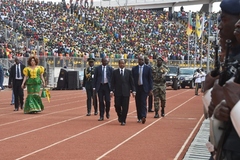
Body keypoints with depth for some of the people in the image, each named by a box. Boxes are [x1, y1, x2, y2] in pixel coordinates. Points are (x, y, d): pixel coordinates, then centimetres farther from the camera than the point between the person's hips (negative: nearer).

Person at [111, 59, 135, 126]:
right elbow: (112, 82, 5)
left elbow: (131, 82, 6)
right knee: (117, 106, -1)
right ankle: (120, 116, 27)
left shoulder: (128, 72, 7)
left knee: (125, 107, -1)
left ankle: (123, 120, 8)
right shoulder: (115, 72, 6)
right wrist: (112, 90, -4)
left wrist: (133, 90, 0)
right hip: (117, 92, 0)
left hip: (126, 92, 0)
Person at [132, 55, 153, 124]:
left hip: (144, 88, -2)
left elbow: (150, 79, 3)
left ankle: (143, 117, -17)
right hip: (136, 88, 2)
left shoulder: (148, 68, 3)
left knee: (143, 103, -11)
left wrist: (150, 89, -3)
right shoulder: (134, 69, 7)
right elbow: (132, 79, 8)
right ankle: (139, 118, 13)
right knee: (138, 103, 5)